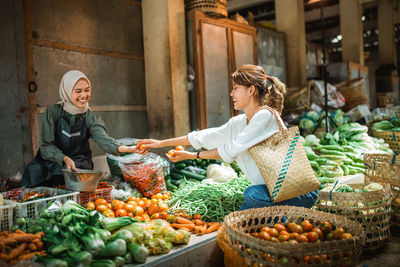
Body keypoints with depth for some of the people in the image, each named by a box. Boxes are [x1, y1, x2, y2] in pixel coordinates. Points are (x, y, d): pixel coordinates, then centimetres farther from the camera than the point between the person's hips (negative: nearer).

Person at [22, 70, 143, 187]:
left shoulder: (90, 117, -3)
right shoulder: (52, 113, -7)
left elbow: (102, 138, -23)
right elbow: (46, 146, -10)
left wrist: (121, 148, -46)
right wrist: (65, 159, -31)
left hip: (79, 165, 1)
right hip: (53, 161, 0)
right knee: (33, 171, -30)